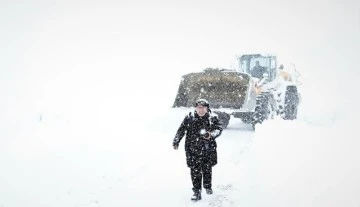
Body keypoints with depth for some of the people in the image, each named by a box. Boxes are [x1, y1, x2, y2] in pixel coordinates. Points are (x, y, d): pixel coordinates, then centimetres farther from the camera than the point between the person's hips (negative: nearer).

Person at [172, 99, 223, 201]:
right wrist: (176, 141, 6)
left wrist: (211, 135, -23)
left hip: (208, 149, 1)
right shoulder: (189, 118, -2)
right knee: (195, 171, -2)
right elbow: (181, 130, 5)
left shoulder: (213, 118, -1)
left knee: (207, 169, 12)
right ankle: (197, 192, 5)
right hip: (193, 150, -1)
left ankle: (208, 187, 35)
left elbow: (219, 129, -5)